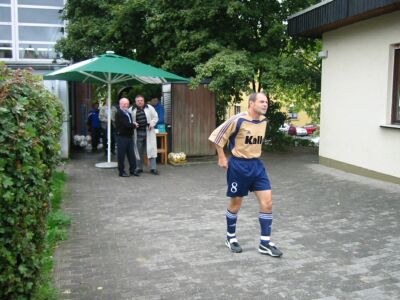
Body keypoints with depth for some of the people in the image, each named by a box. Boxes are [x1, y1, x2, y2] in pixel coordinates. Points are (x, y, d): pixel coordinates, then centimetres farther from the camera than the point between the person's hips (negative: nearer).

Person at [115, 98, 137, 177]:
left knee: (131, 154, 9)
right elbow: (125, 124, -19)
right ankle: (121, 172, 7)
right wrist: (133, 125, -4)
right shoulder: (119, 113, -10)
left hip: (129, 136, 8)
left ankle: (132, 170, 17)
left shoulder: (128, 113, 18)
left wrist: (132, 125, -2)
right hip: (122, 137, -8)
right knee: (121, 155, 0)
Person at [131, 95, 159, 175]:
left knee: (151, 149, -2)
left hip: (148, 132, 0)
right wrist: (133, 124, -9)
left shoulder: (149, 108, 5)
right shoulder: (132, 110, 6)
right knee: (139, 151, 7)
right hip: (138, 133, 1)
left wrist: (152, 124, -8)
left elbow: (155, 117, 9)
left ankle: (153, 168, 3)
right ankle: (139, 168, 19)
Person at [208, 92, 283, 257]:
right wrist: (222, 158, -9)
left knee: (267, 202, -2)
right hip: (239, 165, -6)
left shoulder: (264, 121, 4)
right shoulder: (238, 120, -17)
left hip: (257, 165, 6)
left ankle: (265, 243, 9)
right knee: (236, 203, 8)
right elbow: (217, 136, -10)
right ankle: (230, 237, 30)